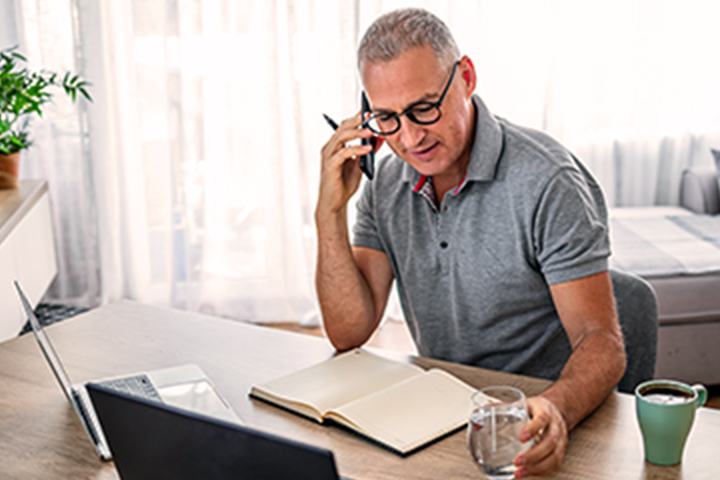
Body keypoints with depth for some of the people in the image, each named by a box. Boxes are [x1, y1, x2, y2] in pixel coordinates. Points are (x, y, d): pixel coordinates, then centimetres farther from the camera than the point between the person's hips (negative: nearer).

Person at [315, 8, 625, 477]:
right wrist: (331, 209, -12)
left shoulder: (549, 184, -16)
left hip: (533, 424, -2)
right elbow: (349, 332, -3)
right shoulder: (387, 184, 2)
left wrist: (556, 409, -39)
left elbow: (601, 342, -18)